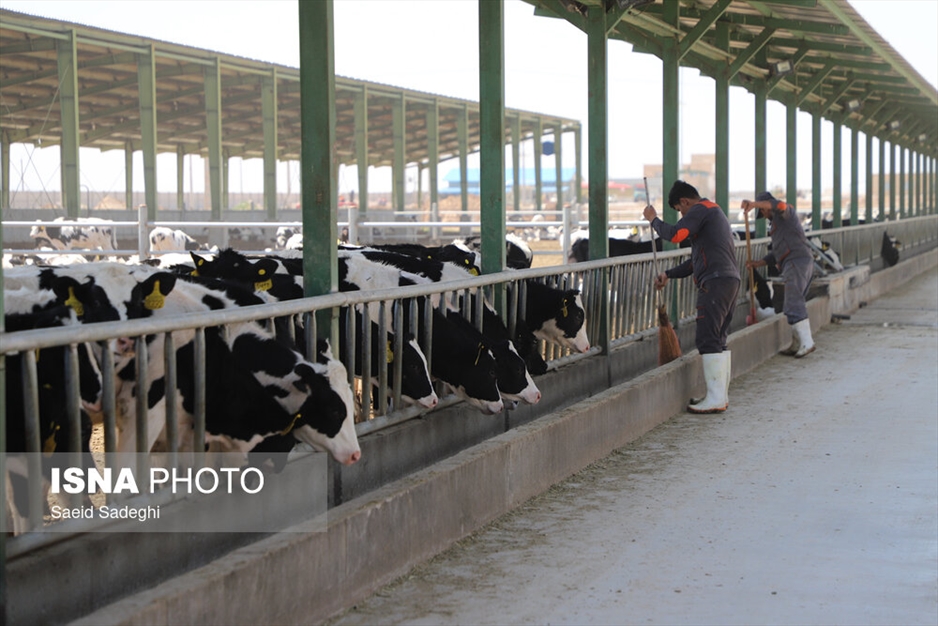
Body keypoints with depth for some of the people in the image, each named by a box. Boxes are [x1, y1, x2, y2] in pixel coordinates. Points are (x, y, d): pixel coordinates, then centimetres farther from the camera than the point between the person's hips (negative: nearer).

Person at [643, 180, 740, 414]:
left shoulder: (701, 209, -3)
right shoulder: (715, 212, 29)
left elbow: (675, 234, -18)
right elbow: (698, 260, 30)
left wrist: (654, 220, -1)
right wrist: (669, 275, 24)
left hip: (715, 281, -10)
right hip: (731, 280, 10)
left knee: (707, 339, -10)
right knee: (719, 339, 13)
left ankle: (715, 398, -12)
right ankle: (722, 394, 15)